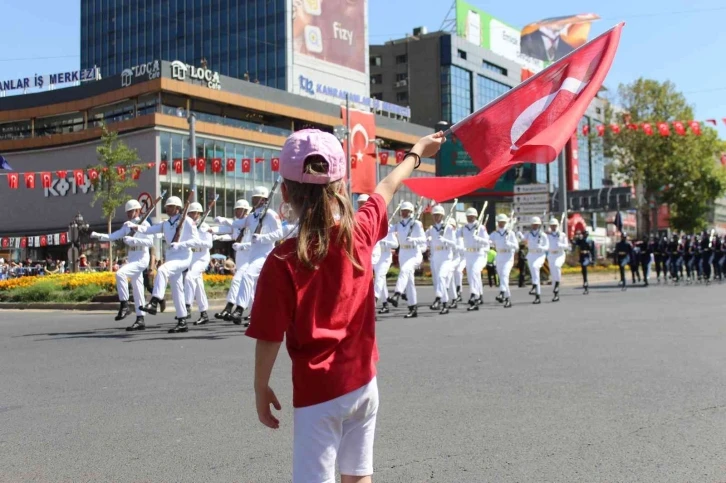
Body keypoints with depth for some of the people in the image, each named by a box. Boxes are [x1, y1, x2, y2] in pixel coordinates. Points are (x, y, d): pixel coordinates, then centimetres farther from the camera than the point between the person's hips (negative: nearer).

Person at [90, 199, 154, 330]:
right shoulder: (127, 226, 14)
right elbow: (113, 236, 6)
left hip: (141, 259, -8)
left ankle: (124, 306, -20)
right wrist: (98, 235, -9)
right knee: (137, 289, 10)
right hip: (132, 259, 8)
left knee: (120, 273, -28)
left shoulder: (144, 224, -7)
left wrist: (132, 240, -25)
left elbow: (150, 242, -18)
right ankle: (140, 320, 15)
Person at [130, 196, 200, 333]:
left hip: (183, 258, -7)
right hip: (171, 258, 7)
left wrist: (179, 245, -19)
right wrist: (135, 226, -17)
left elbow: (196, 240, -10)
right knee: (176, 291, 7)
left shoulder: (187, 221, -4)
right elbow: (150, 229, -1)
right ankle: (182, 322, 13)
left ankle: (154, 303, -37)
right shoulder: (166, 224, 12)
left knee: (162, 270, -31)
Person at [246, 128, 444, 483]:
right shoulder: (360, 231, -6)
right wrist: (417, 152, 30)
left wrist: (261, 388, 0)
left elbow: (270, 337, -14)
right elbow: (386, 189, 12)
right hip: (363, 381, 5)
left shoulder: (283, 261, -19)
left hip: (318, 391, -5)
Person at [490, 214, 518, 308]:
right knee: (502, 277, 7)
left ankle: (502, 294, -39)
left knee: (504, 275, -24)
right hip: (499, 257, 5)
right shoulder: (495, 234, 9)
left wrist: (508, 243, -22)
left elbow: (516, 246, -4)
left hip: (508, 257, -5)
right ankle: (508, 298, 17)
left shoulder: (510, 233, 0)